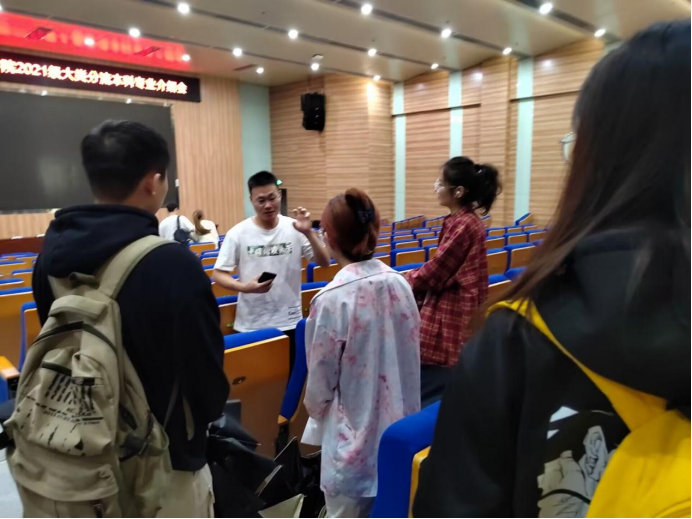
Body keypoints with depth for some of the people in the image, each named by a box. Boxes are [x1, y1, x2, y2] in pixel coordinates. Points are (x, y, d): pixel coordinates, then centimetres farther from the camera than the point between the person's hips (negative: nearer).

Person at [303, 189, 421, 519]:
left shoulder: (332, 299, -21)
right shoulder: (400, 285, -6)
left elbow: (320, 380, -11)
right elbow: (411, 357, 5)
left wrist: (316, 414, 11)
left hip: (354, 435, -5)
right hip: (400, 429, 5)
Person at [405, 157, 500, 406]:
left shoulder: (463, 224, -19)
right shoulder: (462, 220, 11)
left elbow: (435, 272, -15)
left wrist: (404, 282, -1)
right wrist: (410, 278, 6)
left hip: (452, 312, -9)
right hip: (453, 308, 9)